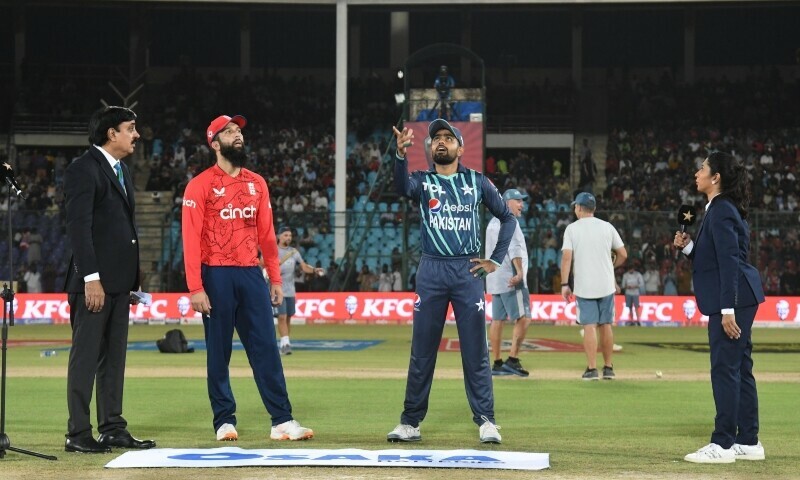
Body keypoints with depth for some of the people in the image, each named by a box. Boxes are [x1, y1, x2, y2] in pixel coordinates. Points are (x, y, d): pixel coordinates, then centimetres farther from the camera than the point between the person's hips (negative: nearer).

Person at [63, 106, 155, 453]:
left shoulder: (121, 170, 19)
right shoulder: (83, 169, -9)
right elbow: (78, 226, -16)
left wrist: (131, 279, 16)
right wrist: (91, 278, -22)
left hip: (119, 280, 9)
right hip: (94, 280, -9)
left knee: (114, 357, 10)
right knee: (86, 357, -5)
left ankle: (112, 429, 15)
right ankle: (78, 434, -1)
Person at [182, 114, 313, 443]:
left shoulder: (257, 183, 13)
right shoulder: (200, 185, -3)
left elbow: (266, 234, 14)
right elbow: (191, 239, -8)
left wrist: (276, 279, 8)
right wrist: (195, 288, -15)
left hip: (252, 275, 4)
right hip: (217, 277, -4)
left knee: (266, 348, 1)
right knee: (218, 352, 3)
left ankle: (282, 421, 1)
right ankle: (224, 421, 12)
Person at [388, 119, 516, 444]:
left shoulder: (477, 182, 8)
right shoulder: (422, 181, 6)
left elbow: (508, 217, 15)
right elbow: (402, 187, -18)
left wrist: (495, 260, 6)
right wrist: (401, 155, -37)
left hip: (468, 271, 0)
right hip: (431, 271, 0)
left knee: (475, 350, 1)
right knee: (422, 350, 4)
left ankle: (486, 421, 6)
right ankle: (410, 422, 9)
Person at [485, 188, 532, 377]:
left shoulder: (493, 222, 21)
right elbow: (514, 248, -23)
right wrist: (520, 272, -34)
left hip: (494, 279, 10)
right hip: (511, 280, -10)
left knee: (497, 320, 7)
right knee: (523, 318, -10)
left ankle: (497, 364, 8)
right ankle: (512, 360, -16)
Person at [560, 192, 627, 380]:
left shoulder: (572, 228, -2)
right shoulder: (607, 227, 5)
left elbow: (567, 257, -10)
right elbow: (623, 254, 6)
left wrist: (564, 284, -7)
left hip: (584, 286, -2)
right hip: (606, 285, 2)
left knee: (589, 326, -2)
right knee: (606, 325, 10)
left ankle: (592, 369, -6)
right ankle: (608, 368, 15)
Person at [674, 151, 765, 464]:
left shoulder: (721, 210, -15)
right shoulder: (722, 208, 16)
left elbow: (729, 261, -21)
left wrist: (727, 309, -23)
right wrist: (688, 246, 6)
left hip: (733, 299, -11)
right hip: (738, 300, 11)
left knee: (725, 369, -7)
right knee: (739, 369, 12)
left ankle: (722, 445, -4)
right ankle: (748, 442, 17)